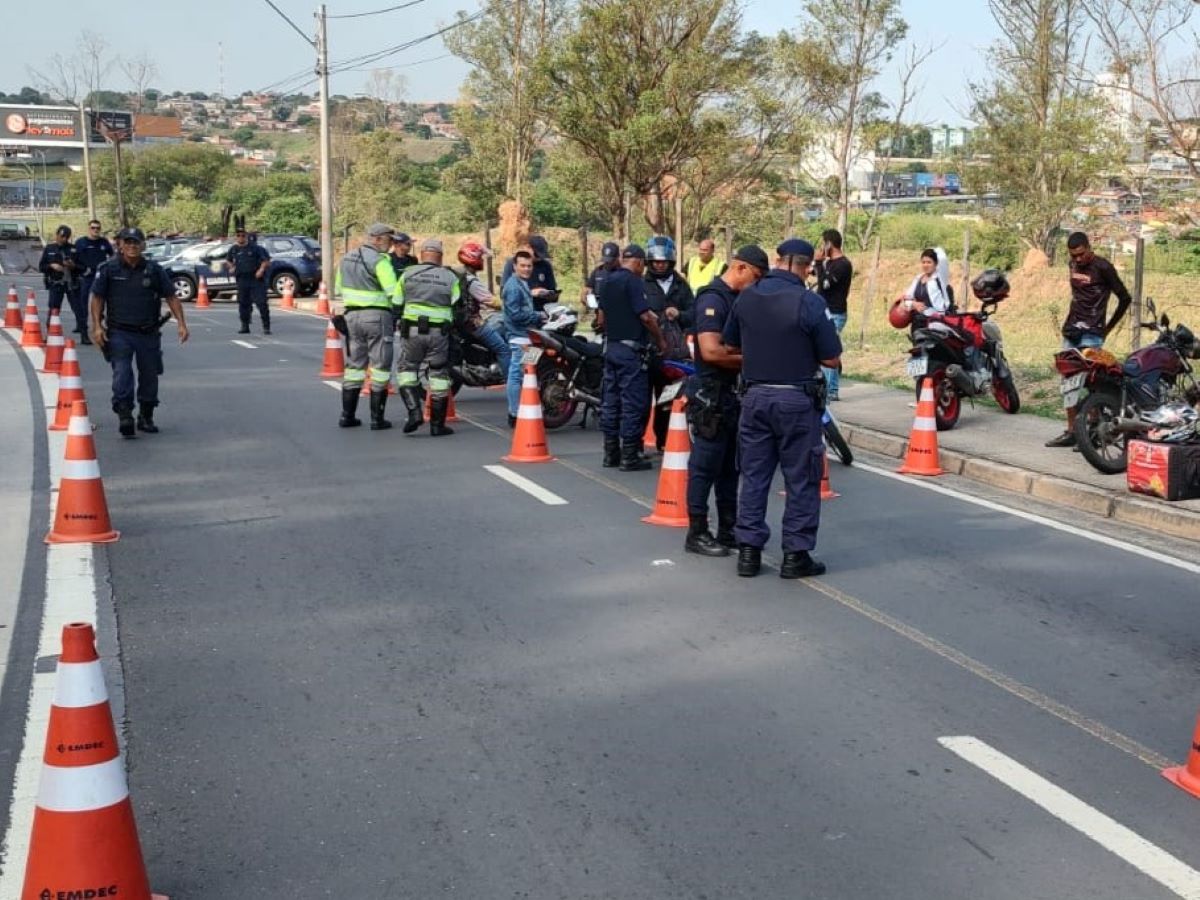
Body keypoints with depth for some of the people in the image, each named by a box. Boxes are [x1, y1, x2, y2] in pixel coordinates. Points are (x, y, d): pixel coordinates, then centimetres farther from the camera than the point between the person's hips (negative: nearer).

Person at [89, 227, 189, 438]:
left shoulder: (154, 270, 4)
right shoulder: (108, 269, 0)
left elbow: (171, 297, 6)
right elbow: (97, 298, 3)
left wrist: (181, 323, -3)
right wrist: (97, 326, -6)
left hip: (148, 334, 2)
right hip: (119, 333, -2)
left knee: (150, 376, 9)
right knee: (121, 374, -15)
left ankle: (146, 418, 24)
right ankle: (124, 417, -16)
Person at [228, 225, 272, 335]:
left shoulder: (255, 248, -4)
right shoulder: (233, 249, 9)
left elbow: (266, 260, -1)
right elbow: (229, 260, 29)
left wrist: (261, 269, -14)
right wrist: (232, 267, 12)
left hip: (256, 280, -4)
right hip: (242, 280, 4)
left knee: (261, 303, -9)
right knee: (243, 303, 7)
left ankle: (266, 327, -6)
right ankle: (245, 326, 17)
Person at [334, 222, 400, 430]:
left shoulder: (347, 258, 12)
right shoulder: (379, 260, -14)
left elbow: (338, 290, 18)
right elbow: (394, 292, -21)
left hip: (352, 315, 7)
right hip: (377, 316, -7)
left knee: (354, 365, 15)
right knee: (380, 367, 0)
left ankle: (347, 415, 15)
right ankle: (377, 419, 0)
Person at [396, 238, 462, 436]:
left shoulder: (408, 274, 4)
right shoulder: (450, 277, 3)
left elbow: (397, 303, 6)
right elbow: (458, 307, 4)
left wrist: (399, 323, 21)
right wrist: (455, 328, 20)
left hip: (413, 331, 0)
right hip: (440, 333, 0)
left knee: (407, 368, 15)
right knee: (439, 375, 6)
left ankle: (414, 411, -5)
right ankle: (437, 425, 8)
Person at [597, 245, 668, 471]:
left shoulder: (608, 281, 12)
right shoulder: (634, 282, -13)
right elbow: (646, 316, -17)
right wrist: (660, 340, -5)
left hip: (611, 347, 8)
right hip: (631, 349, -8)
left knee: (610, 401, 10)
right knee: (633, 403, -5)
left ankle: (611, 453, 14)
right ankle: (629, 456, -4)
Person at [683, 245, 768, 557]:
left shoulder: (739, 298, 13)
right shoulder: (713, 298, -15)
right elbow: (710, 351, -26)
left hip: (733, 394, 9)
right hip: (712, 394, -9)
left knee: (729, 468, 14)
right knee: (705, 467, -2)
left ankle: (728, 530, 23)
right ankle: (697, 534, 6)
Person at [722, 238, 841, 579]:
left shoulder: (746, 297, 0)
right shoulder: (809, 302, -15)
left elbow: (730, 346, 11)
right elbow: (831, 359, -11)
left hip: (755, 396, 4)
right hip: (798, 400, -4)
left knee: (754, 476, 12)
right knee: (801, 480, 6)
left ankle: (748, 550, 14)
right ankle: (795, 555, 8)